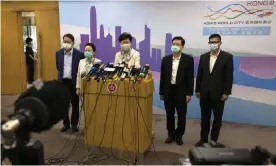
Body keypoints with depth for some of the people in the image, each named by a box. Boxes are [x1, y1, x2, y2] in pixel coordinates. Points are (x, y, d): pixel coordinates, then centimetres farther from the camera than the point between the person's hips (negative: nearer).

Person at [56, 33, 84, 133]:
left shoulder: (79, 54, -8)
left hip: (74, 82, -3)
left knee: (75, 104, 7)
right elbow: (58, 67, 15)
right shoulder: (58, 53, 3)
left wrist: (77, 77, -2)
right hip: (63, 81, 3)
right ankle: (66, 124, 25)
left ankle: (74, 124, 21)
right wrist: (62, 74, 14)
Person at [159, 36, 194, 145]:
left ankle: (179, 136, 23)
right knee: (169, 115, 10)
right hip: (168, 91, 3)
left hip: (181, 91, -2)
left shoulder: (188, 59, -4)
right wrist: (161, 92, 5)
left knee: (181, 115, 7)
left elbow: (190, 77, -6)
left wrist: (189, 93, -10)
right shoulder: (166, 59, 4)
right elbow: (162, 77, 6)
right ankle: (171, 135, 26)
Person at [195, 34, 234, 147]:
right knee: (205, 118, 10)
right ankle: (203, 139, 21)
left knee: (217, 118, 9)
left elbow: (229, 77, -7)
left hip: (218, 93, -3)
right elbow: (199, 75, 7)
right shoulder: (203, 57, 6)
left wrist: (226, 92, -11)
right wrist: (197, 90, 5)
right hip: (205, 93, 3)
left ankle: (214, 139, 24)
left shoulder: (227, 57, -4)